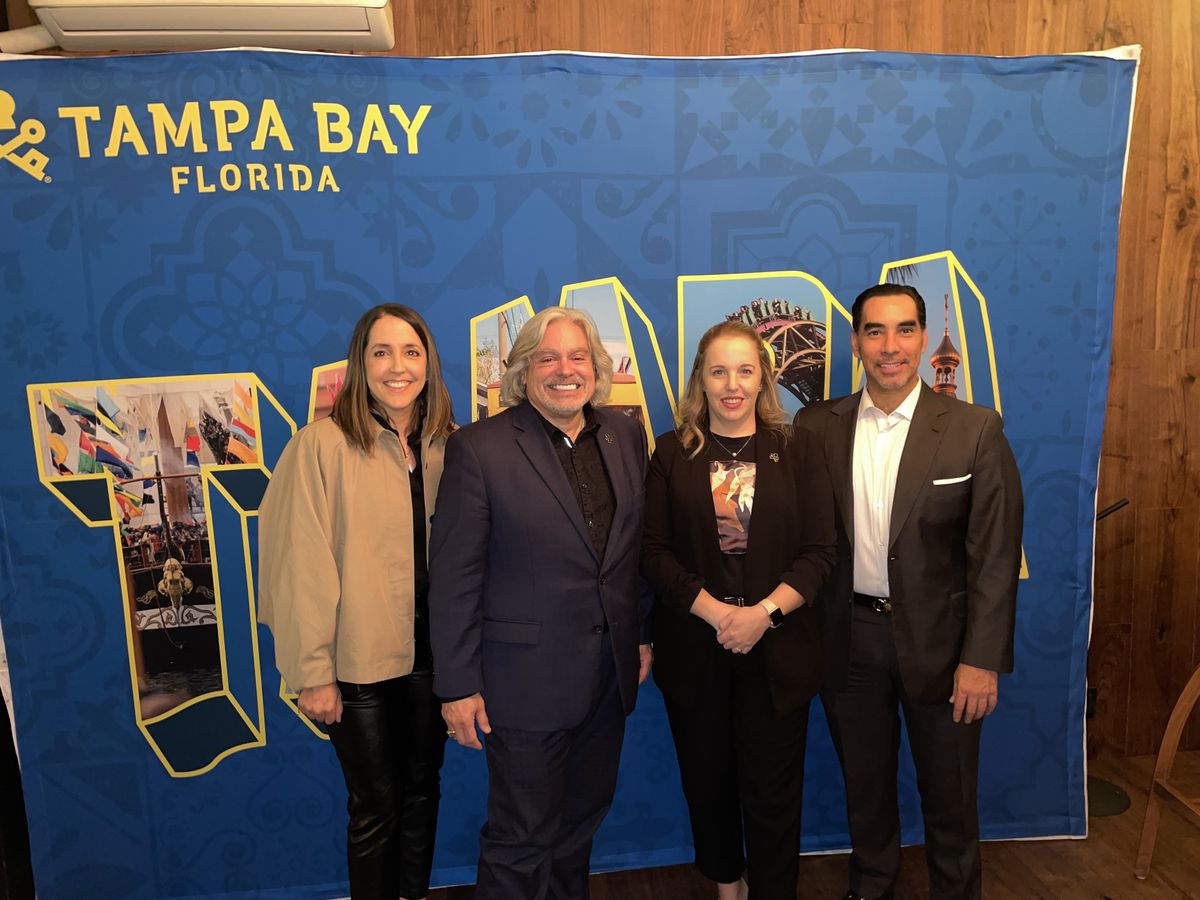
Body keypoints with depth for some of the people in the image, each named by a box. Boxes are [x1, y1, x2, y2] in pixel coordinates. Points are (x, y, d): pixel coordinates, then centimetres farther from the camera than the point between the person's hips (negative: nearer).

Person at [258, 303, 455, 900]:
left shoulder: (447, 446, 0)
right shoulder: (323, 444, -14)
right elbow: (303, 566, -13)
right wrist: (313, 672, -11)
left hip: (431, 654, 4)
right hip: (359, 661, -4)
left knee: (422, 791, 20)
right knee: (375, 808, 12)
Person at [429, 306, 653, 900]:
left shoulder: (626, 436, 3)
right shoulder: (478, 449, -13)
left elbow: (639, 546, 10)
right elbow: (454, 578, -12)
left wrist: (643, 633, 11)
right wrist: (458, 686, -11)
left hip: (611, 673, 5)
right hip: (527, 680, -5)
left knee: (585, 814, 23)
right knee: (522, 838, 10)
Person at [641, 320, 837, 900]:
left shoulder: (797, 449, 1)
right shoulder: (672, 452, 1)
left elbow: (819, 552, -3)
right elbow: (654, 551, -4)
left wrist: (762, 613, -16)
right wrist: (716, 612, -15)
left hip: (777, 648, -1)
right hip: (693, 647, 1)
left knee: (773, 790, 7)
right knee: (707, 781, 15)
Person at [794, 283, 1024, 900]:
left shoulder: (975, 430, -9)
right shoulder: (816, 428, -3)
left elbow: (995, 555, -9)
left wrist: (983, 659, -12)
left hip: (937, 637, -2)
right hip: (849, 636, 2)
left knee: (948, 793, 16)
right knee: (864, 781, 21)